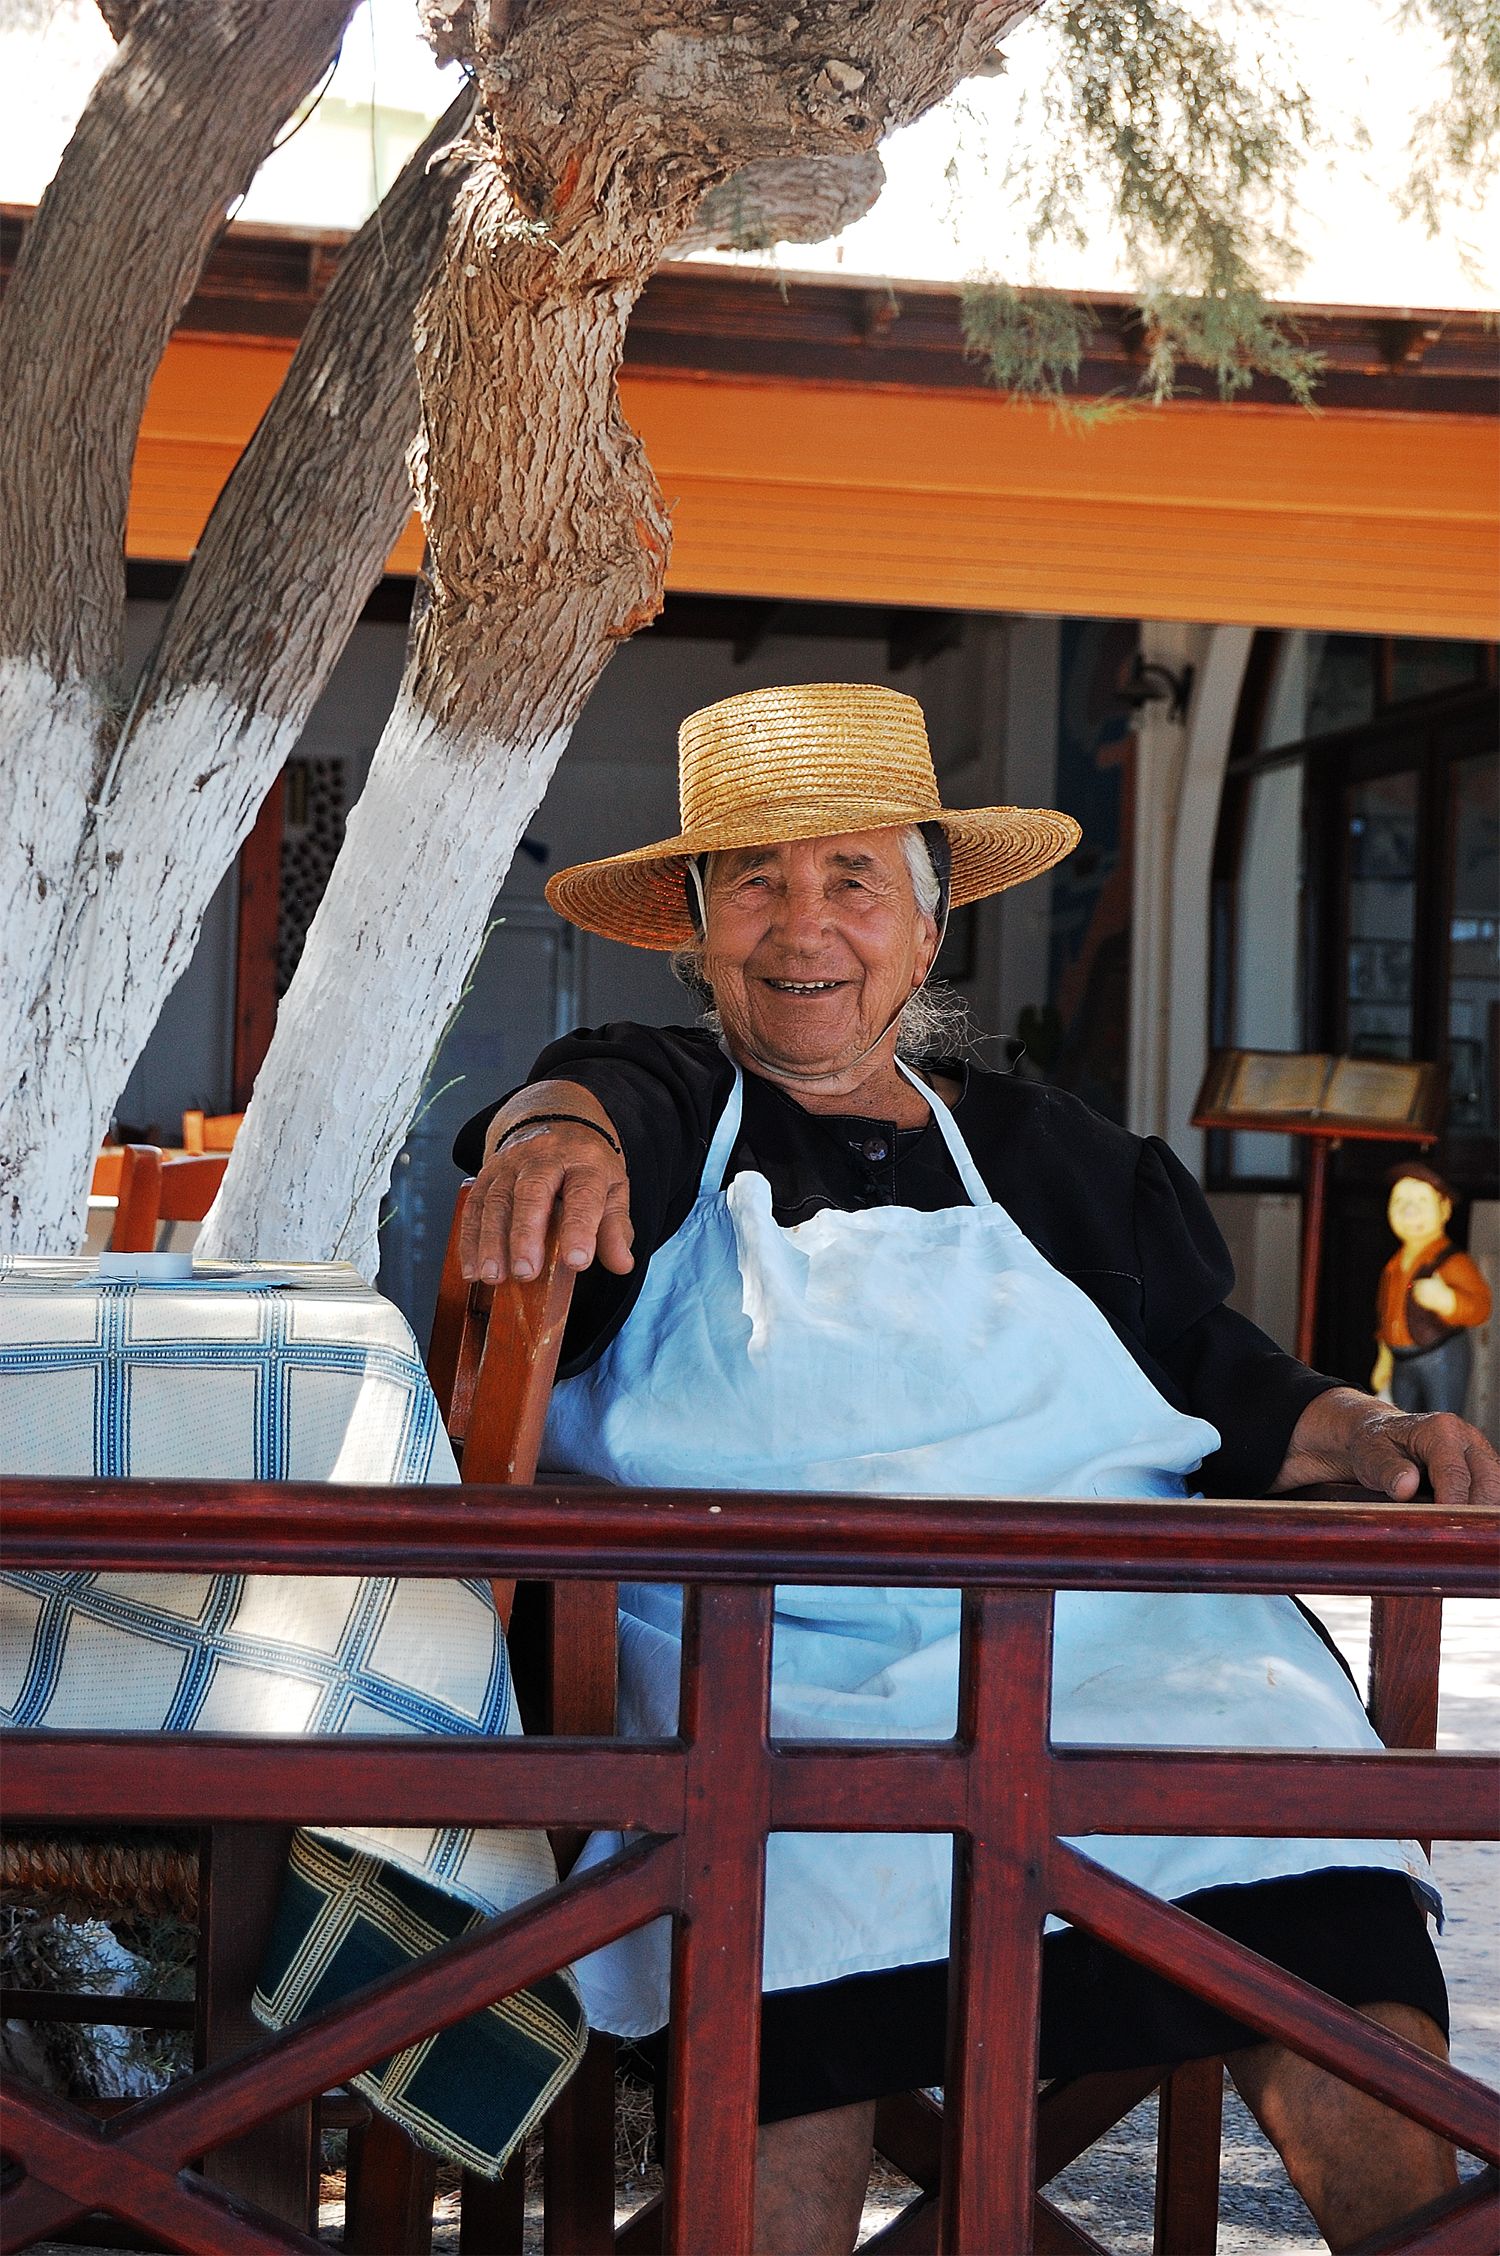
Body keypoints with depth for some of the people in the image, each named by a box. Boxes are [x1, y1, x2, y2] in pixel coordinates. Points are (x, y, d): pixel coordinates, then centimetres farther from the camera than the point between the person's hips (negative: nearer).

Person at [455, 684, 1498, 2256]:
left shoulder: (1044, 1150, 24)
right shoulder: (655, 1103, 14)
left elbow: (1216, 1380, 23)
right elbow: (595, 1116, -11)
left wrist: (1356, 1435, 3)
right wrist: (555, 1128, -35)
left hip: (1104, 1632, 2)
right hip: (775, 1662, -2)